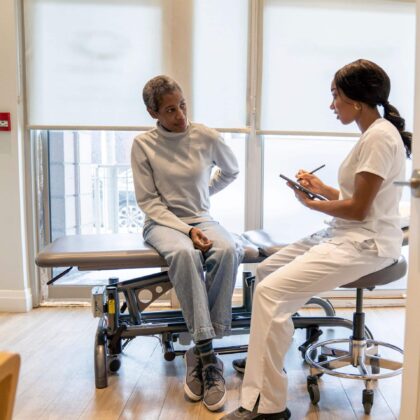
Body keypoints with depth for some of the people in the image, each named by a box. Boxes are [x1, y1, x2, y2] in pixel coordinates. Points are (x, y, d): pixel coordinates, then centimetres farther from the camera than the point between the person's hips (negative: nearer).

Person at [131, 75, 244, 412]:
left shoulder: (207, 137, -2)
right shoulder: (144, 144, -5)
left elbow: (232, 171, 18)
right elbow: (148, 201, -7)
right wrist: (186, 230, -18)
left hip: (202, 219, 2)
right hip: (163, 222, -1)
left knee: (227, 250, -33)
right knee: (184, 253, -37)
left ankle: (200, 353, -22)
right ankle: (207, 355, -28)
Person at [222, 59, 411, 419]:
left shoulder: (380, 137, -16)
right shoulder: (373, 133, 15)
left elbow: (358, 209, -18)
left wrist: (311, 204, -4)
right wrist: (322, 189, 7)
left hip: (366, 244, -10)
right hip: (348, 236, 10)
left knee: (271, 290, -22)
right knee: (266, 270, 11)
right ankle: (265, 358, 23)